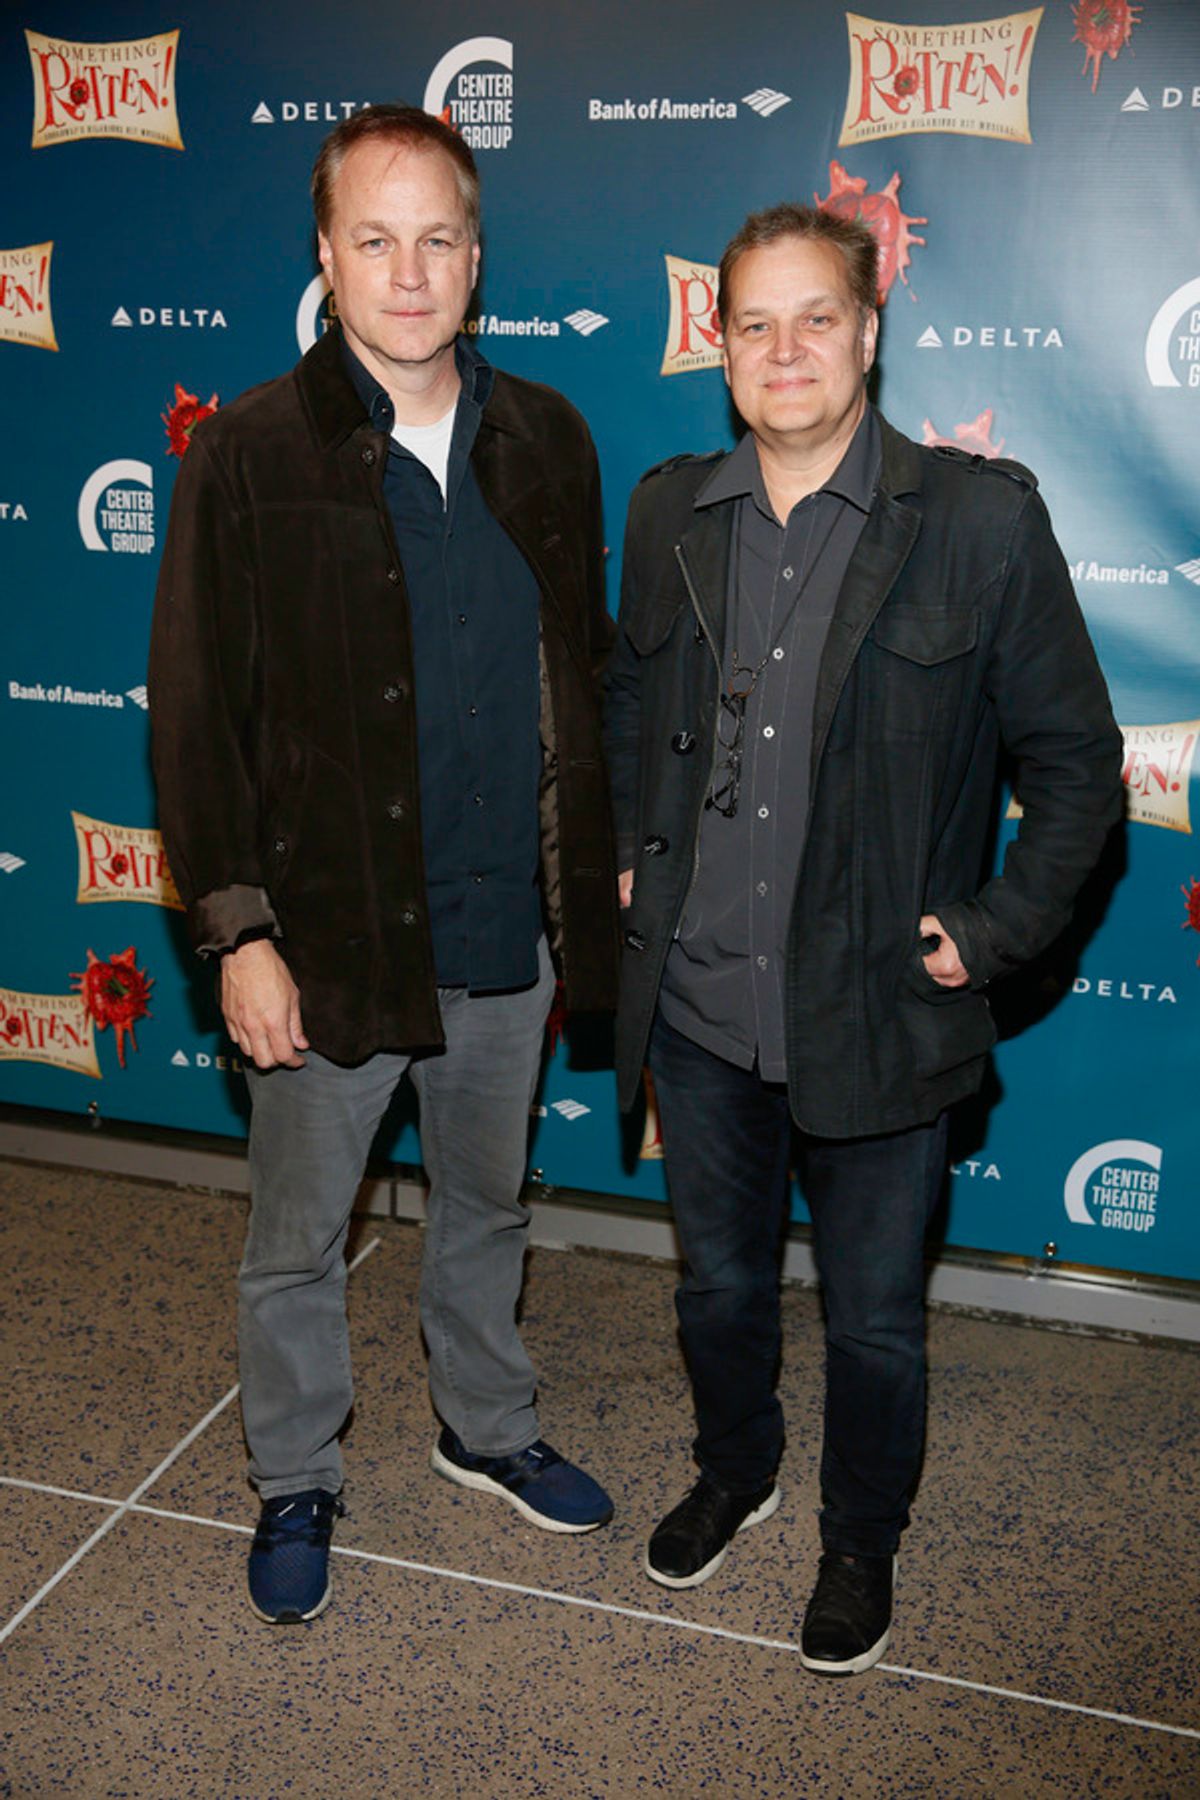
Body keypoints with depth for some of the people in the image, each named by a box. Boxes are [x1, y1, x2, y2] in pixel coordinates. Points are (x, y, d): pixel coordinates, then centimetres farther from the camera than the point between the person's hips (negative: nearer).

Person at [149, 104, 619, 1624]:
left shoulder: (544, 440, 3)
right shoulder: (250, 454, -9)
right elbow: (196, 715, -8)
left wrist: (598, 865, 7)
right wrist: (238, 934, -12)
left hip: (510, 928, 4)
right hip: (329, 934, -3)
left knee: (487, 1206, 22)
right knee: (296, 1242, 13)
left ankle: (486, 1430, 45)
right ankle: (294, 1486, 37)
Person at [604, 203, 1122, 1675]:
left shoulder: (980, 518, -10)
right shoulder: (670, 511, 3)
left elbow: (1075, 757, -4)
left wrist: (995, 929, -9)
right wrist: (629, 857, 10)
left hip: (876, 1019, -3)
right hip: (698, 1010, 4)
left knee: (873, 1323, 15)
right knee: (720, 1287, 23)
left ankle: (861, 1545, 43)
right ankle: (734, 1472, 51)